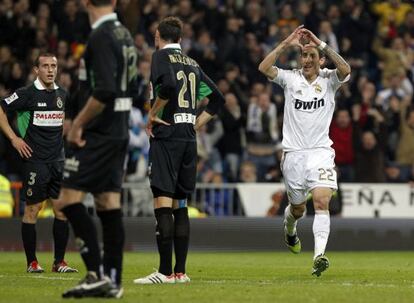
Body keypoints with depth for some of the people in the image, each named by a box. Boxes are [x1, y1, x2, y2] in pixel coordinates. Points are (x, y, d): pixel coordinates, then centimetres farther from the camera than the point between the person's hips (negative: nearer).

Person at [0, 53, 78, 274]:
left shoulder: (62, 94, 10)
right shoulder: (27, 94, -7)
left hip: (58, 160, 5)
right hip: (35, 160, -5)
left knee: (63, 210, 1)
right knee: (32, 210, -3)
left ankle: (59, 261, 8)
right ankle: (31, 262, 4)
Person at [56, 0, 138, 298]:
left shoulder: (101, 37, -15)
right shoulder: (125, 35, 13)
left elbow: (104, 92, -23)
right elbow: (131, 89, 19)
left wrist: (78, 123, -15)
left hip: (96, 135, -9)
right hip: (118, 133, 9)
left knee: (69, 198, -9)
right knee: (109, 204, 8)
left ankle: (96, 274, -14)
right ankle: (113, 281, 7)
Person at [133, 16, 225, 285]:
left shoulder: (161, 56, -3)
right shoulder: (192, 64, 17)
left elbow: (169, 84, -23)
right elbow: (217, 98, 20)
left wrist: (153, 114, -11)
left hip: (167, 135, -7)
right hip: (189, 138, 7)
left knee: (162, 204, -10)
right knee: (180, 205, 10)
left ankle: (165, 271, -15)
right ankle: (180, 271, 9)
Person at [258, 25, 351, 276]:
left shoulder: (329, 80, 2)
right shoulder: (290, 79, 4)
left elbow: (345, 70, -21)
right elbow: (264, 68, -12)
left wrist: (322, 45, -20)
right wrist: (286, 44, -16)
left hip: (321, 152, -1)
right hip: (294, 153, 1)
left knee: (322, 201, -19)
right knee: (298, 208, 13)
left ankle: (319, 255, -28)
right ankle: (290, 229, 49)